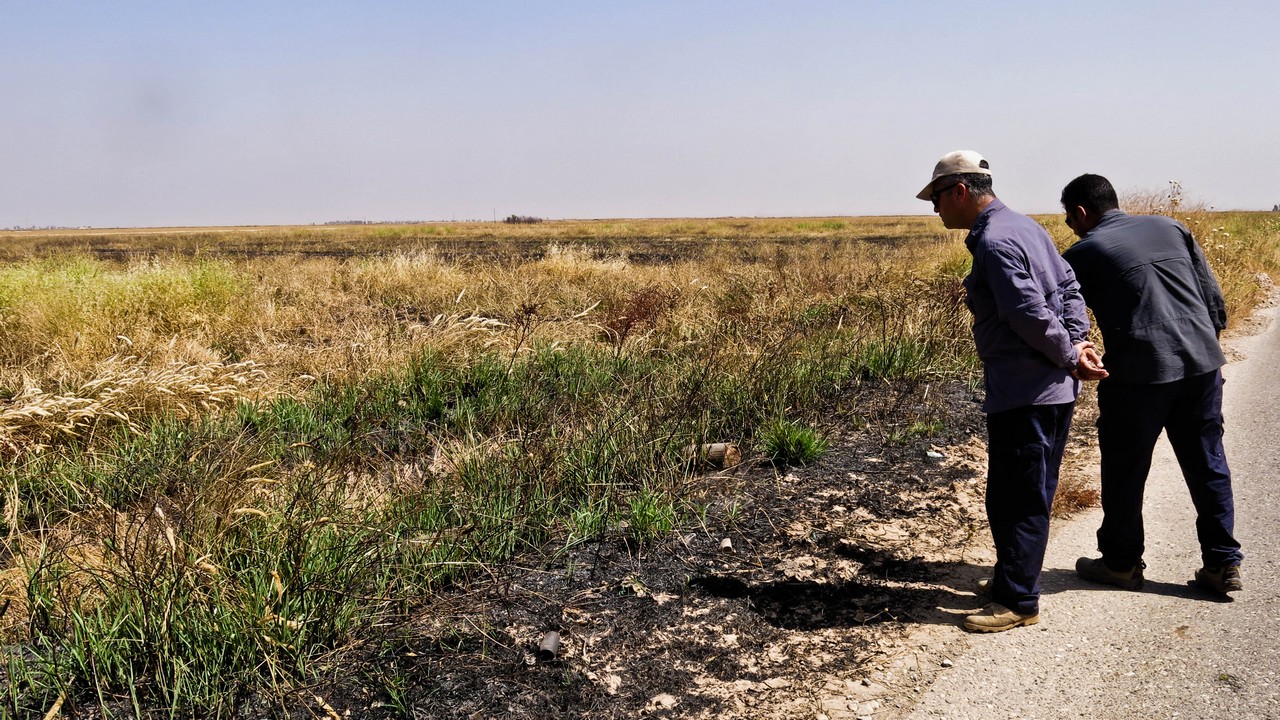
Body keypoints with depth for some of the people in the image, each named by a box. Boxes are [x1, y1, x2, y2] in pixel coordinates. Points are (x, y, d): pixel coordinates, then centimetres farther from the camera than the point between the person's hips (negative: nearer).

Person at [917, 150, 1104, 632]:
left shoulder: (994, 242, -18)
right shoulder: (1024, 226, 14)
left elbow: (1031, 315, -23)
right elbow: (1070, 288, 14)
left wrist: (1070, 357, -10)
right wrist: (1077, 345, 2)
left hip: (1023, 395, -10)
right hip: (1054, 389, 10)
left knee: (1017, 500, -1)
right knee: (1029, 495, 19)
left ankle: (1017, 601, 8)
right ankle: (1015, 578, 32)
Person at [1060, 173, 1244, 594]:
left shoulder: (1083, 254, -1)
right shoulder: (1169, 227, 14)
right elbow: (1213, 295, 13)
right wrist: (1207, 344, 20)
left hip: (1139, 372, -5)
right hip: (1201, 363, 5)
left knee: (1125, 471, 9)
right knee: (1208, 466, 14)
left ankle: (1121, 563, 21)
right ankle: (1223, 564, 20)